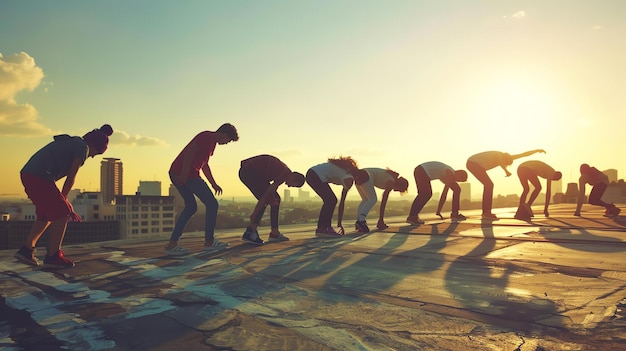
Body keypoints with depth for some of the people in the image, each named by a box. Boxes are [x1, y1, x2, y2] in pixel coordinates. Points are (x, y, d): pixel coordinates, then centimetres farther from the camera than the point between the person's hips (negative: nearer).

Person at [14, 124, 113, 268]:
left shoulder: (69, 143, 25)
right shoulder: (83, 148, -1)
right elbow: (71, 178, -2)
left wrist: (64, 202, 22)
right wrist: (62, 199, 9)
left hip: (27, 174, 10)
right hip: (39, 177, -9)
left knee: (46, 215, 19)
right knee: (62, 214, -1)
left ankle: (26, 249, 18)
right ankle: (52, 256, 5)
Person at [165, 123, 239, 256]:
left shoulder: (211, 141, 23)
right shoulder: (207, 136, -7)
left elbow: (204, 165, 30)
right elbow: (189, 152, -19)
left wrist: (214, 184, 27)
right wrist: (184, 174, -24)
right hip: (185, 174, -10)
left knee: (191, 207, 16)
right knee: (212, 204, -2)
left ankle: (171, 244, 13)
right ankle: (209, 241, 7)